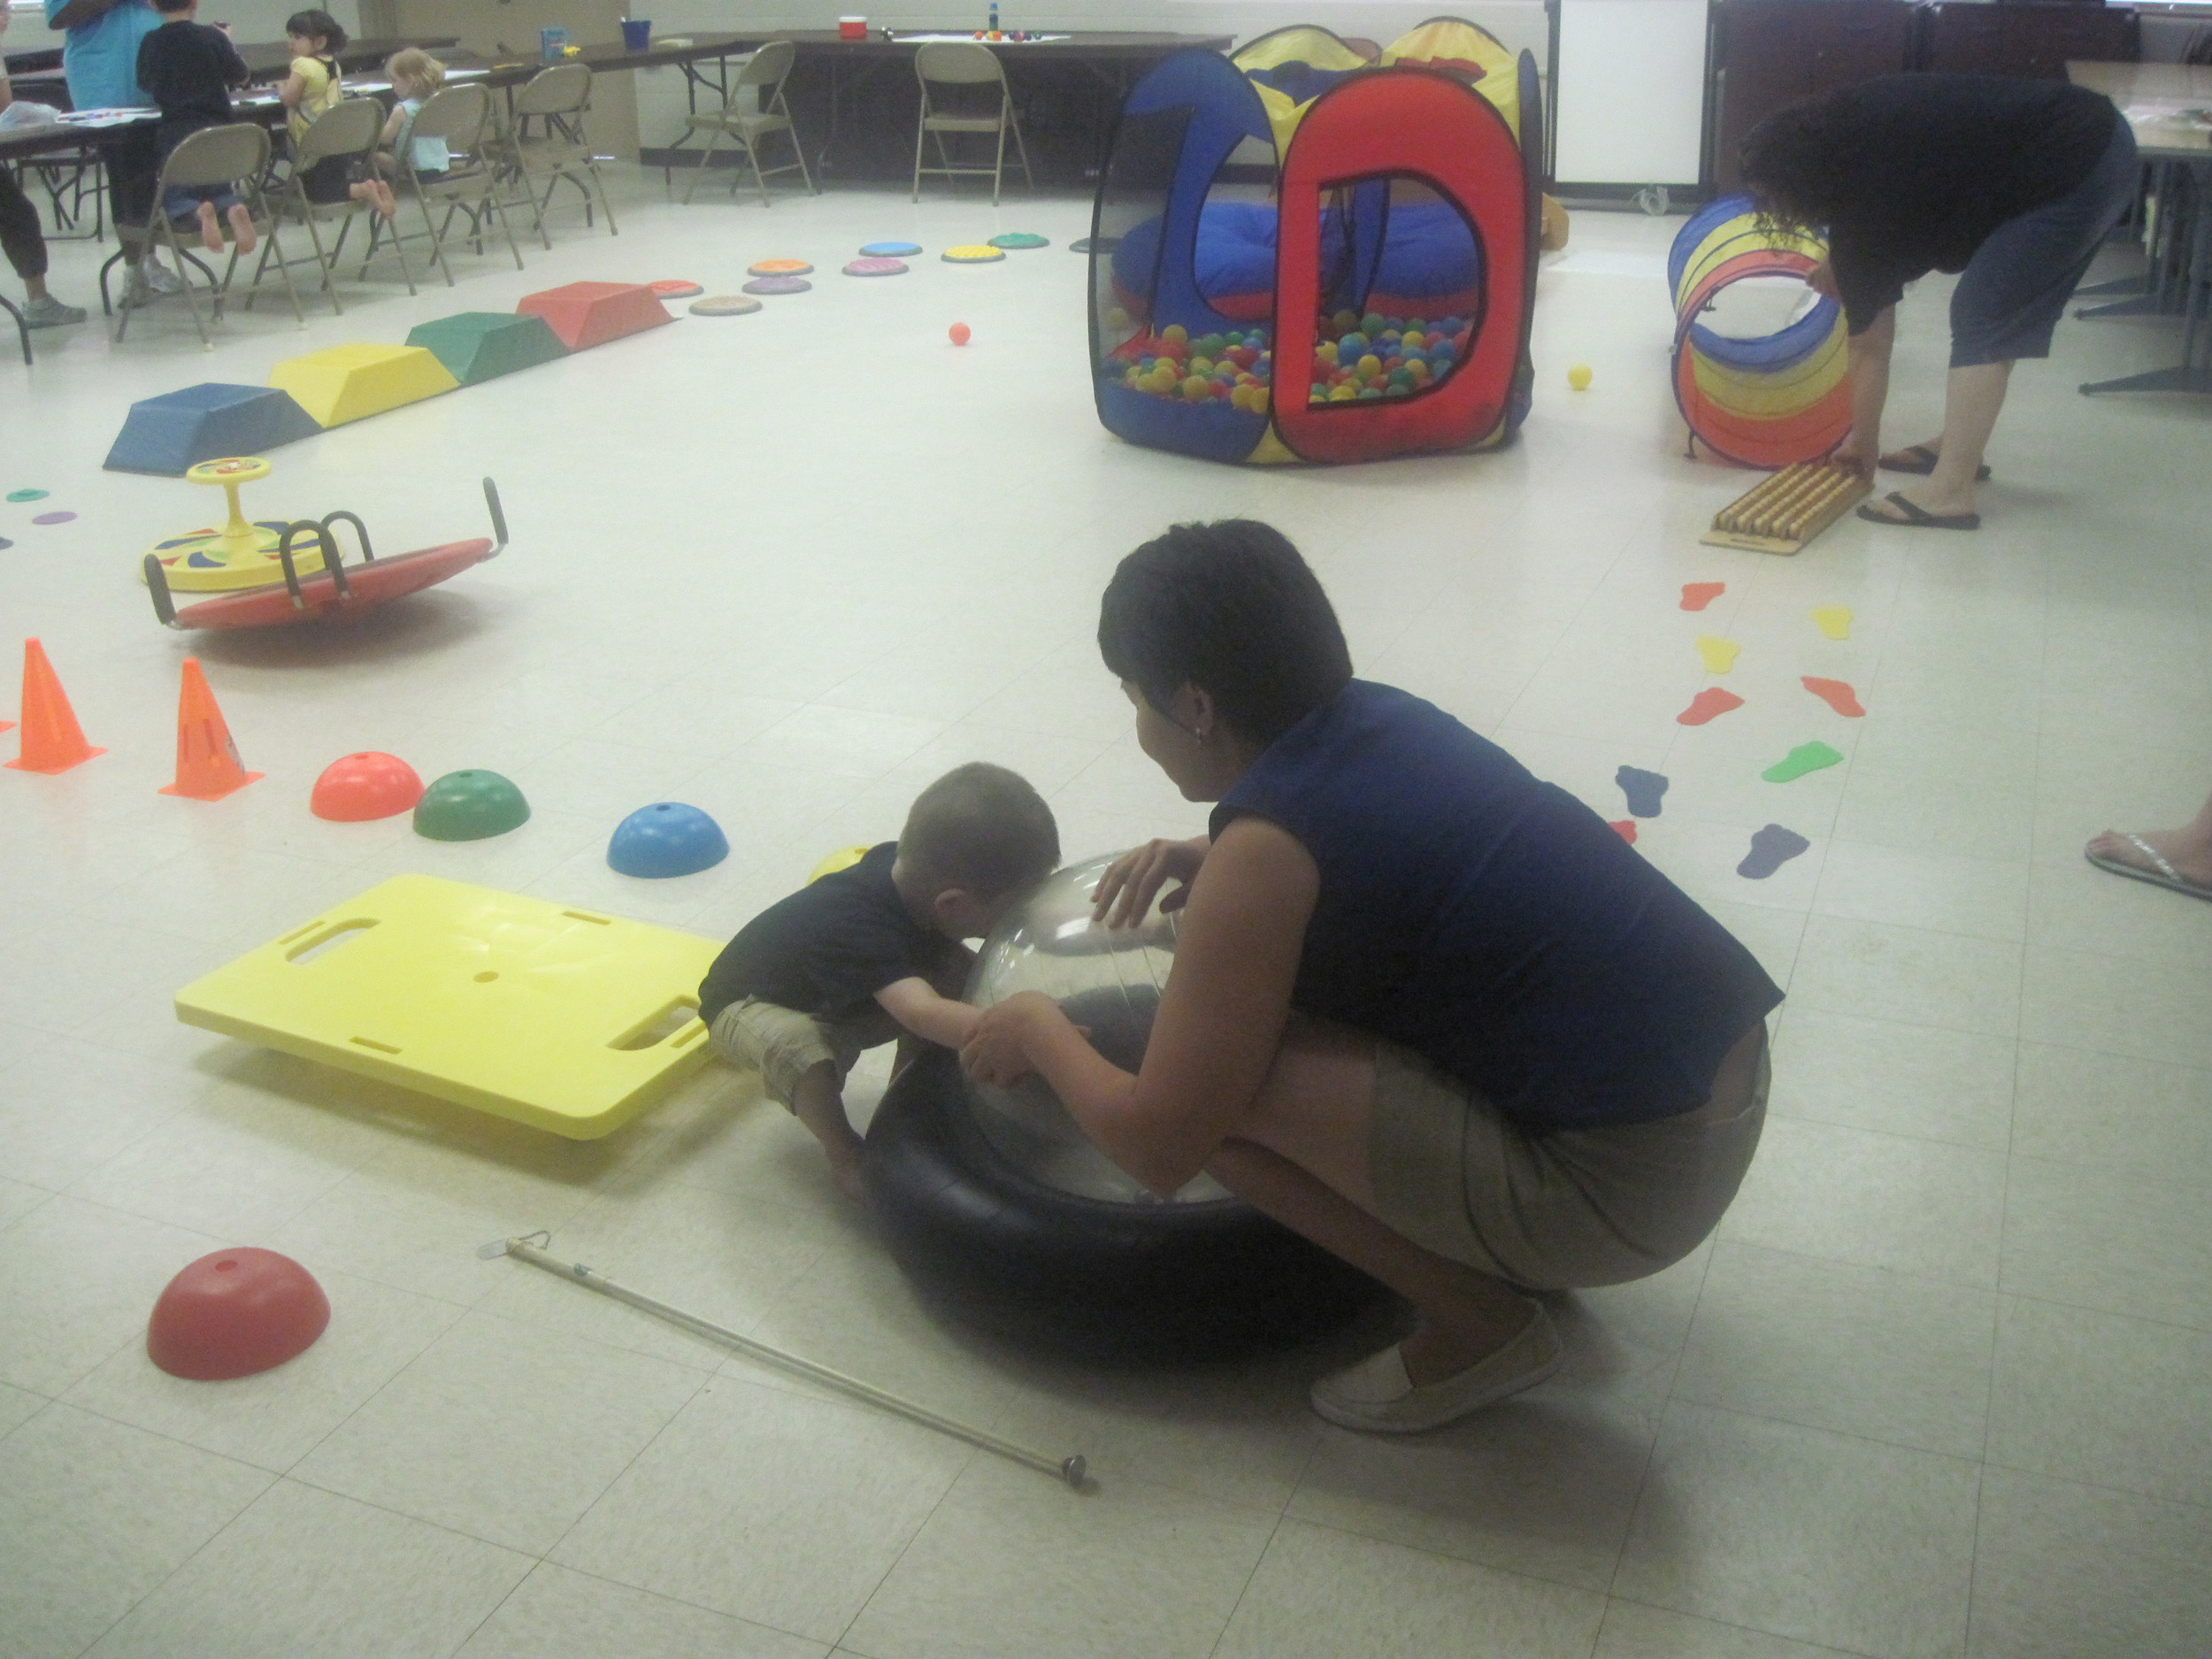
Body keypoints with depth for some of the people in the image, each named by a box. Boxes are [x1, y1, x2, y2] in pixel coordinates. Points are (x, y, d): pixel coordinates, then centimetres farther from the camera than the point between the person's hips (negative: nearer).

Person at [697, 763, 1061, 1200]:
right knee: (801, 1048, -40)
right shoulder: (860, 930, -44)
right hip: (747, 1005, -7)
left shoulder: (908, 866, -22)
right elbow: (922, 1014, -59)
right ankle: (845, 1153, -12)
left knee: (954, 969, -11)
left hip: (837, 998, 7)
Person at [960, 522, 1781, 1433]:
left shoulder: (1263, 853, -17)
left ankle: (1478, 1322, 4)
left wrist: (1039, 1030, 4)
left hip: (1638, 1179, -9)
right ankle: (1518, 1244, 20)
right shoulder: (1378, 715, 5)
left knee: (1218, 1083, -12)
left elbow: (1156, 1144, -15)